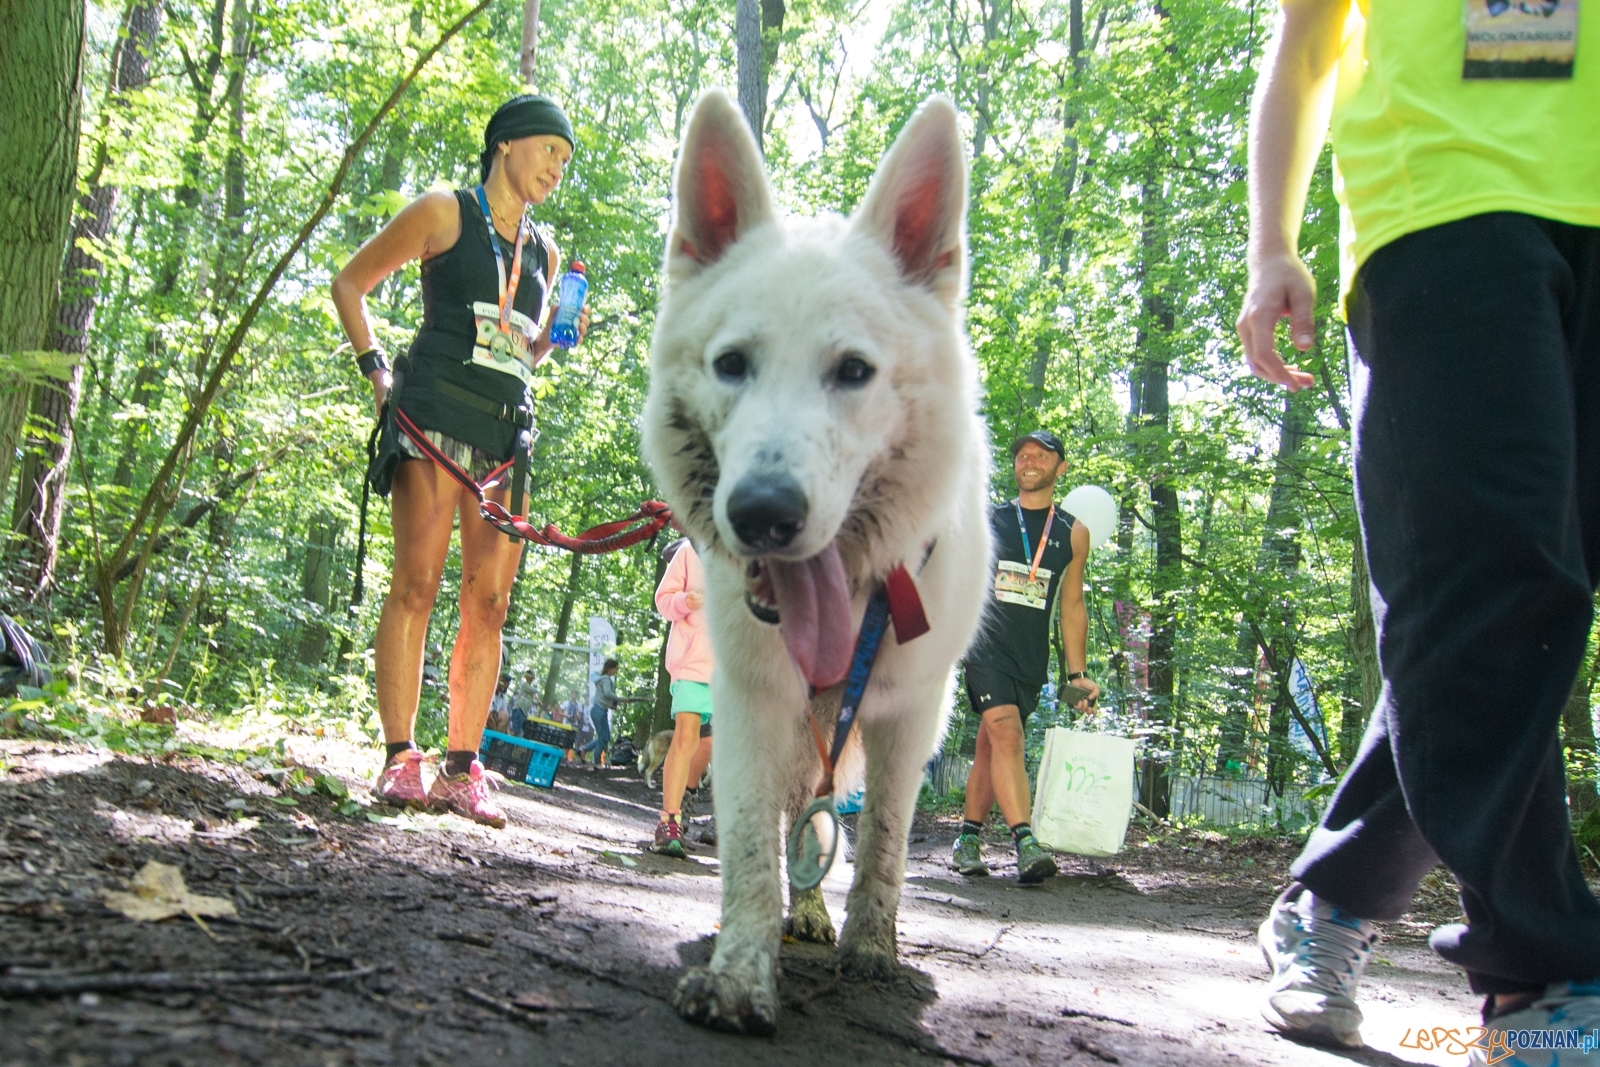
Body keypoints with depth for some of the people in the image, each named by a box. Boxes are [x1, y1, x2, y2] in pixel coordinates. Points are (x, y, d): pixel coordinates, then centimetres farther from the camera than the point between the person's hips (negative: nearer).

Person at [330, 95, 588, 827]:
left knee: (489, 602, -1)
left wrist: (554, 336, 10)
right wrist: (376, 368, -1)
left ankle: (462, 769, 2)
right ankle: (399, 759, -8)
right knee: (417, 583, -12)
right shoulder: (444, 213, 6)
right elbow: (349, 284, 9)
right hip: (433, 411, -5)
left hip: (507, 429, 6)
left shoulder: (544, 252, 23)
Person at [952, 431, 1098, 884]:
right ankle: (1026, 844, -29)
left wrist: (1077, 673, 13)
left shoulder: (1073, 534, 11)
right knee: (1005, 733, -20)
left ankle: (968, 838, 23)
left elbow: (1072, 605, 16)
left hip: (1031, 660, 3)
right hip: (984, 646, -3)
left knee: (991, 749, 9)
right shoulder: (986, 521, 6)